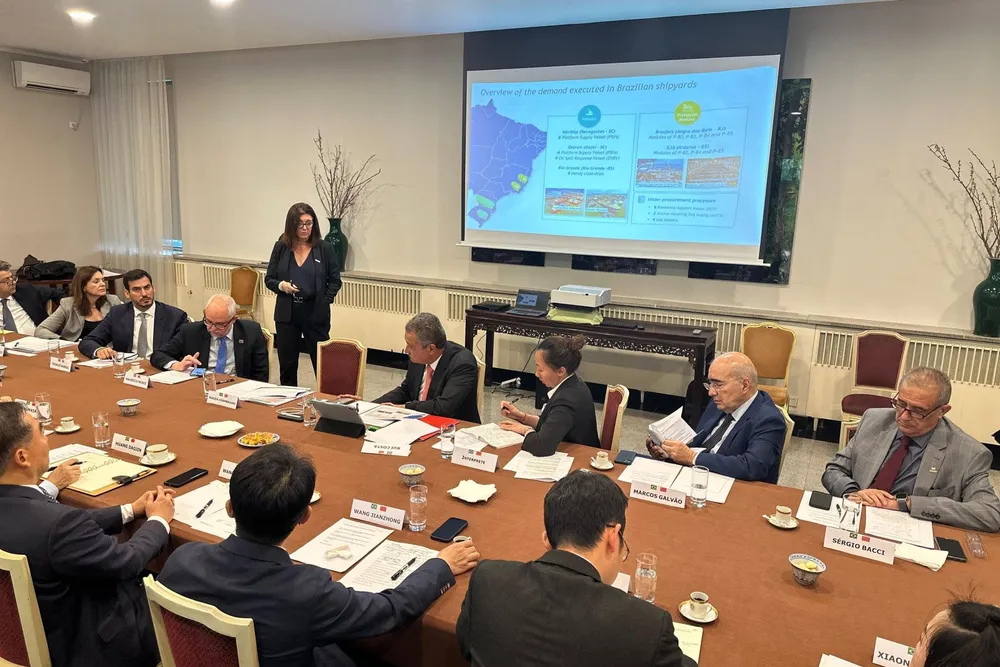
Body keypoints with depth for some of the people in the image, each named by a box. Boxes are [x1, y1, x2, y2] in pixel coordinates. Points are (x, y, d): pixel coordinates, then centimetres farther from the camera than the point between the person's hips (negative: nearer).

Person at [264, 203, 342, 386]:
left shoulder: (324, 249, -3)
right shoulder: (281, 247, 1)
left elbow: (335, 280, 3)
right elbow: (268, 279, 6)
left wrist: (325, 301, -9)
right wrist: (281, 285, -15)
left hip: (316, 313, -2)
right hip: (286, 313, 2)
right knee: (287, 362, 10)